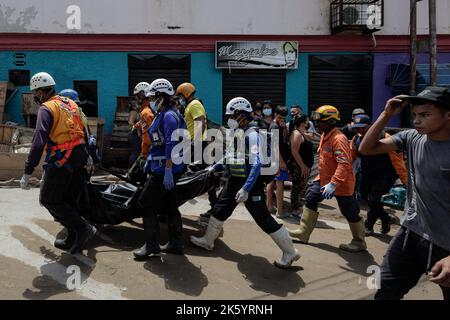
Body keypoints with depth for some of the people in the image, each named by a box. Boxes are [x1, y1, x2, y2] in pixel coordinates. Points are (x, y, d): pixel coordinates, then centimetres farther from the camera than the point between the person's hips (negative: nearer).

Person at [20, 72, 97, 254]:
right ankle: (73, 240, 23)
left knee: (49, 200, 5)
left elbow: (39, 142, -19)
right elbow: (83, 133, 20)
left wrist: (27, 172, -19)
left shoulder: (47, 108, -10)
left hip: (60, 161, -8)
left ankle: (83, 228, -5)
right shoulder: (71, 104, 14)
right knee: (70, 201, 16)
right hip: (79, 159, 8)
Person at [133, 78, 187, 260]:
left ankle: (152, 246, 5)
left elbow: (171, 144, -25)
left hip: (165, 170, -10)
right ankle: (176, 244, 22)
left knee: (146, 203, -3)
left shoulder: (169, 116, -16)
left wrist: (168, 170, -28)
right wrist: (149, 161, 28)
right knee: (169, 205, 14)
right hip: (163, 169, 10)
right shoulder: (163, 115, 17)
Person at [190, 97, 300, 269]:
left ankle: (290, 252, 11)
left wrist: (246, 189, -34)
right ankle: (208, 241, 36)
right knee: (219, 210, 17)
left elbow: (256, 164, -28)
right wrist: (215, 166, 19)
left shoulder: (251, 135, -21)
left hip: (251, 184, -9)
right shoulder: (237, 133, 7)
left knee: (263, 218, -3)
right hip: (234, 181, 9)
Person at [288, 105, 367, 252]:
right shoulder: (325, 135, 7)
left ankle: (359, 242, 24)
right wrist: (320, 177, 21)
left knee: (349, 212, 4)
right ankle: (303, 233, 20)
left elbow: (344, 164, -32)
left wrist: (333, 184, -37)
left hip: (341, 183, -9)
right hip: (325, 179, 10)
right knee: (311, 198, 9)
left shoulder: (338, 139, -25)